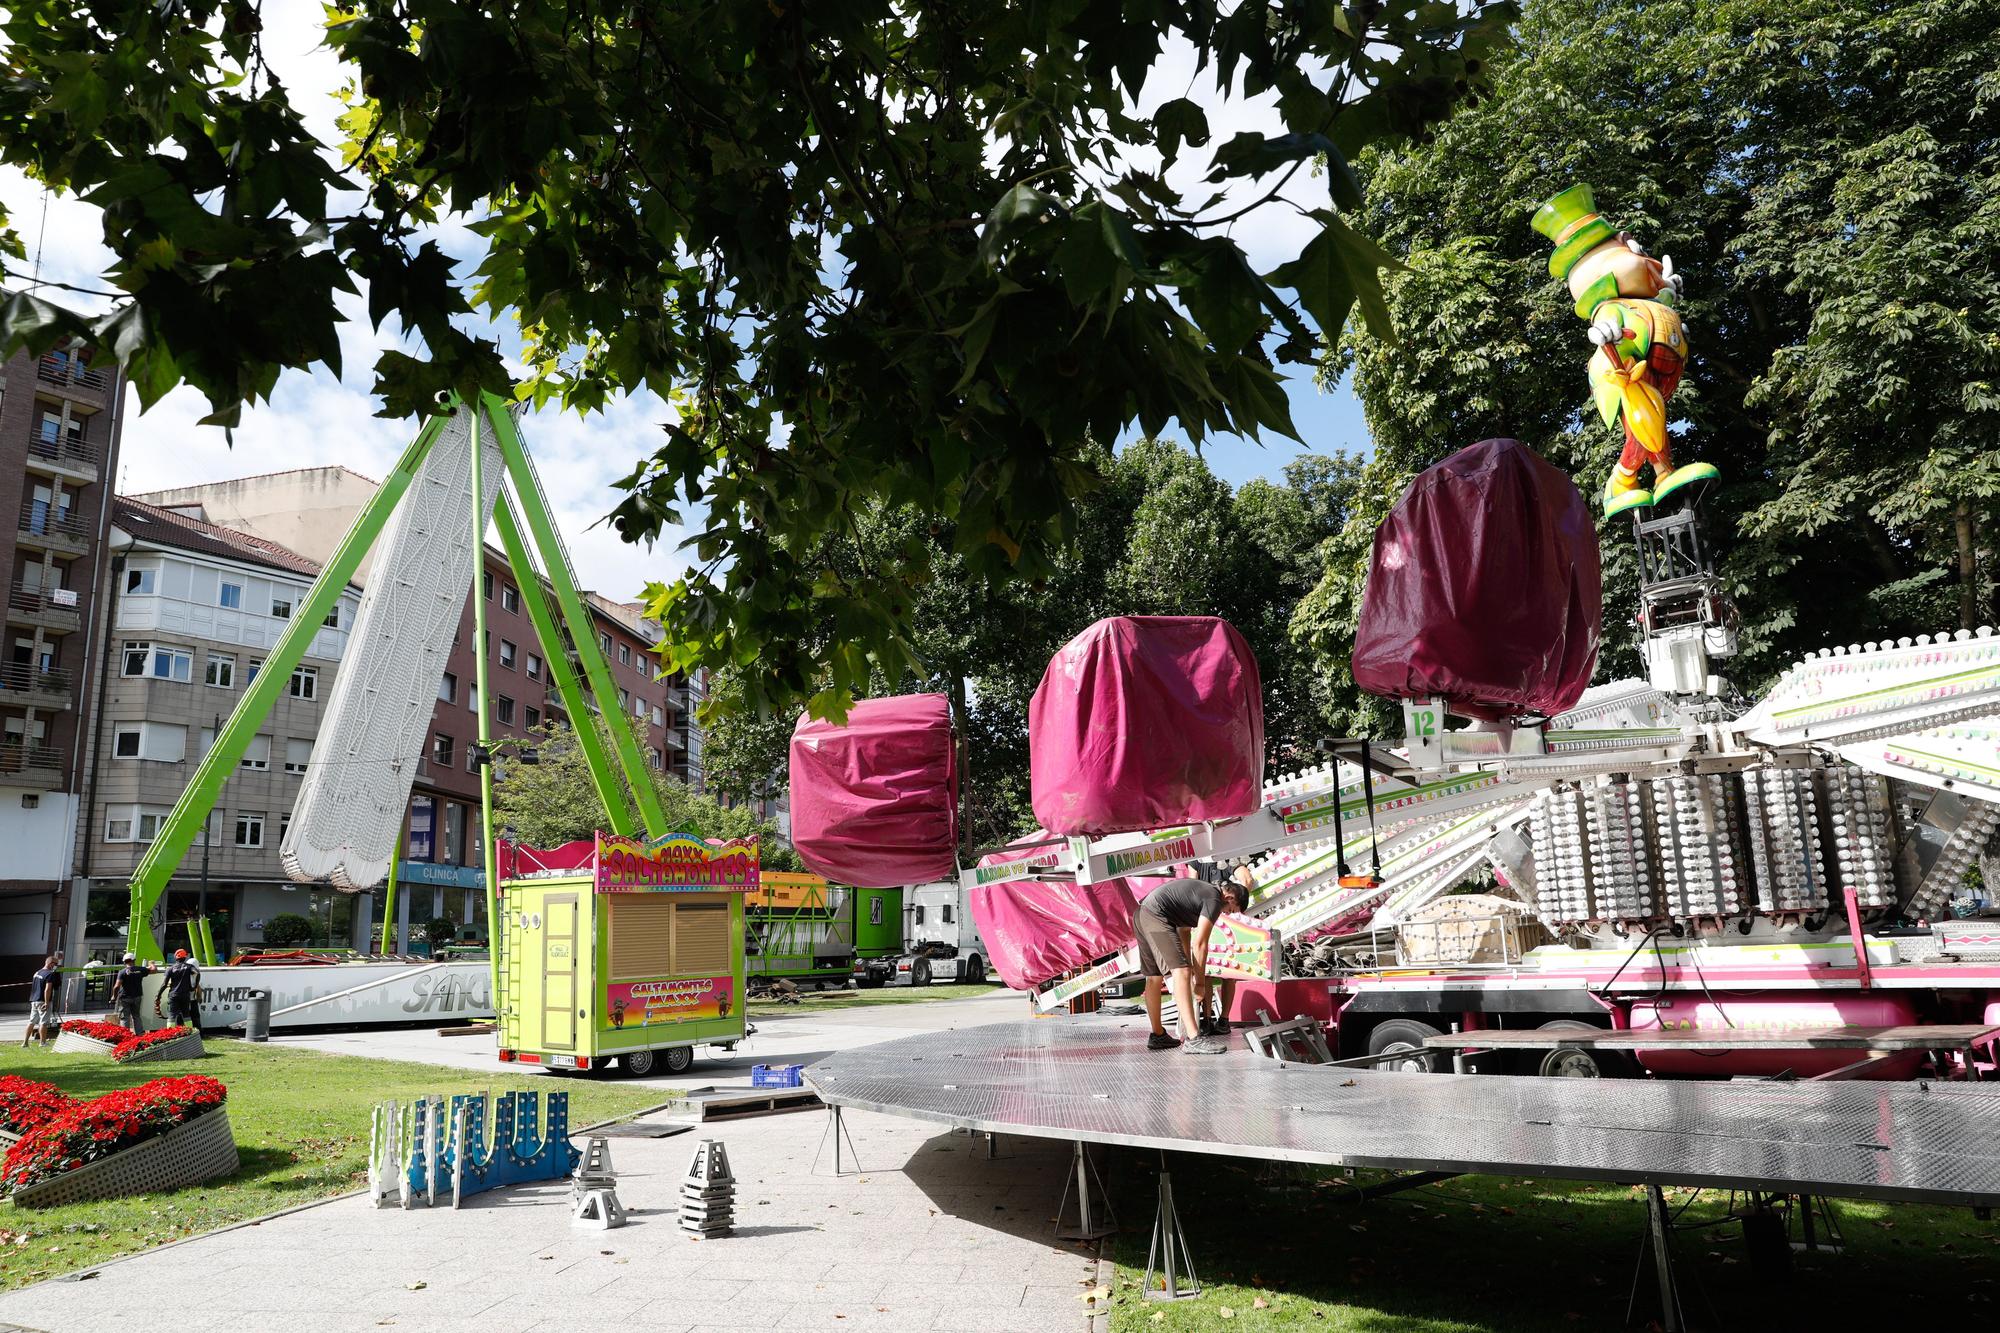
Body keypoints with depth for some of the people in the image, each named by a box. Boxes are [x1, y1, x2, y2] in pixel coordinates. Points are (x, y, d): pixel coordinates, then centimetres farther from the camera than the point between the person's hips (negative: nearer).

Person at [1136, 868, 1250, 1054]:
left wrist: (1188, 966, 34)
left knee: (1154, 977, 17)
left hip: (1141, 915, 11)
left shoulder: (1202, 891, 25)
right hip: (1156, 915, -11)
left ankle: (1157, 1036, 27)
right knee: (1181, 972, -15)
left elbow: (1185, 934, 31)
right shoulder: (1214, 899, -4)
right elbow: (1199, 944, -6)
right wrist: (1201, 982, 3)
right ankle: (1193, 1038, -22)